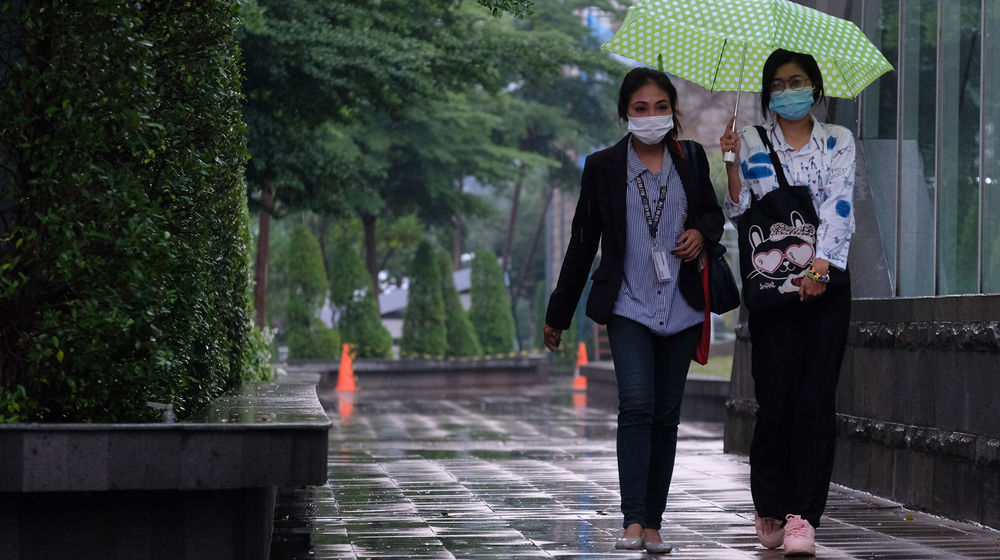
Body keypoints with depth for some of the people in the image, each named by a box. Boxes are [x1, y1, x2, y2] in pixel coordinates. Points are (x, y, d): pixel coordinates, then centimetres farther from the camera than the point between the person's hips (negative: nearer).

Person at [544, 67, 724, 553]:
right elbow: (583, 241, 5)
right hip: (629, 307, -3)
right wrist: (558, 313, 8)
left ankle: (653, 524, 11)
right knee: (637, 405, -19)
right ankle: (633, 522, -23)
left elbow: (713, 212, 22)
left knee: (666, 415, 5)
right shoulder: (603, 166, 0)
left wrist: (701, 232, -4)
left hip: (680, 308, 3)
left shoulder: (691, 159, 7)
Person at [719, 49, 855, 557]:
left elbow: (838, 206, -4)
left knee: (816, 398, -6)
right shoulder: (751, 142, 9)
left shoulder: (837, 141, 9)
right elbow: (739, 212, 3)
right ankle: (770, 506, 14)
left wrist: (819, 265, -17)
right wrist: (731, 163, -10)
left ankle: (802, 516, -7)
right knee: (776, 396, -6)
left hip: (825, 282, 1)